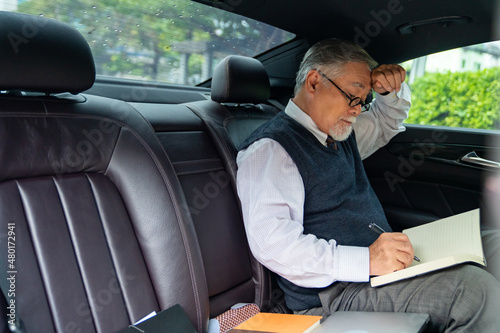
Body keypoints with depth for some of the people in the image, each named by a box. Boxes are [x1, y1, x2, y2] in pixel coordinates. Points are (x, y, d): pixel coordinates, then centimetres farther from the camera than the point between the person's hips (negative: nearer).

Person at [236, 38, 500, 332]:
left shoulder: (341, 133, 17)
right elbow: (271, 241, -24)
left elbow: (387, 121, 36)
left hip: (380, 269, 9)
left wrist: (393, 90, 12)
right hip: (335, 294, -9)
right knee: (474, 289, -24)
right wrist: (365, 260, -30)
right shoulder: (270, 148, -11)